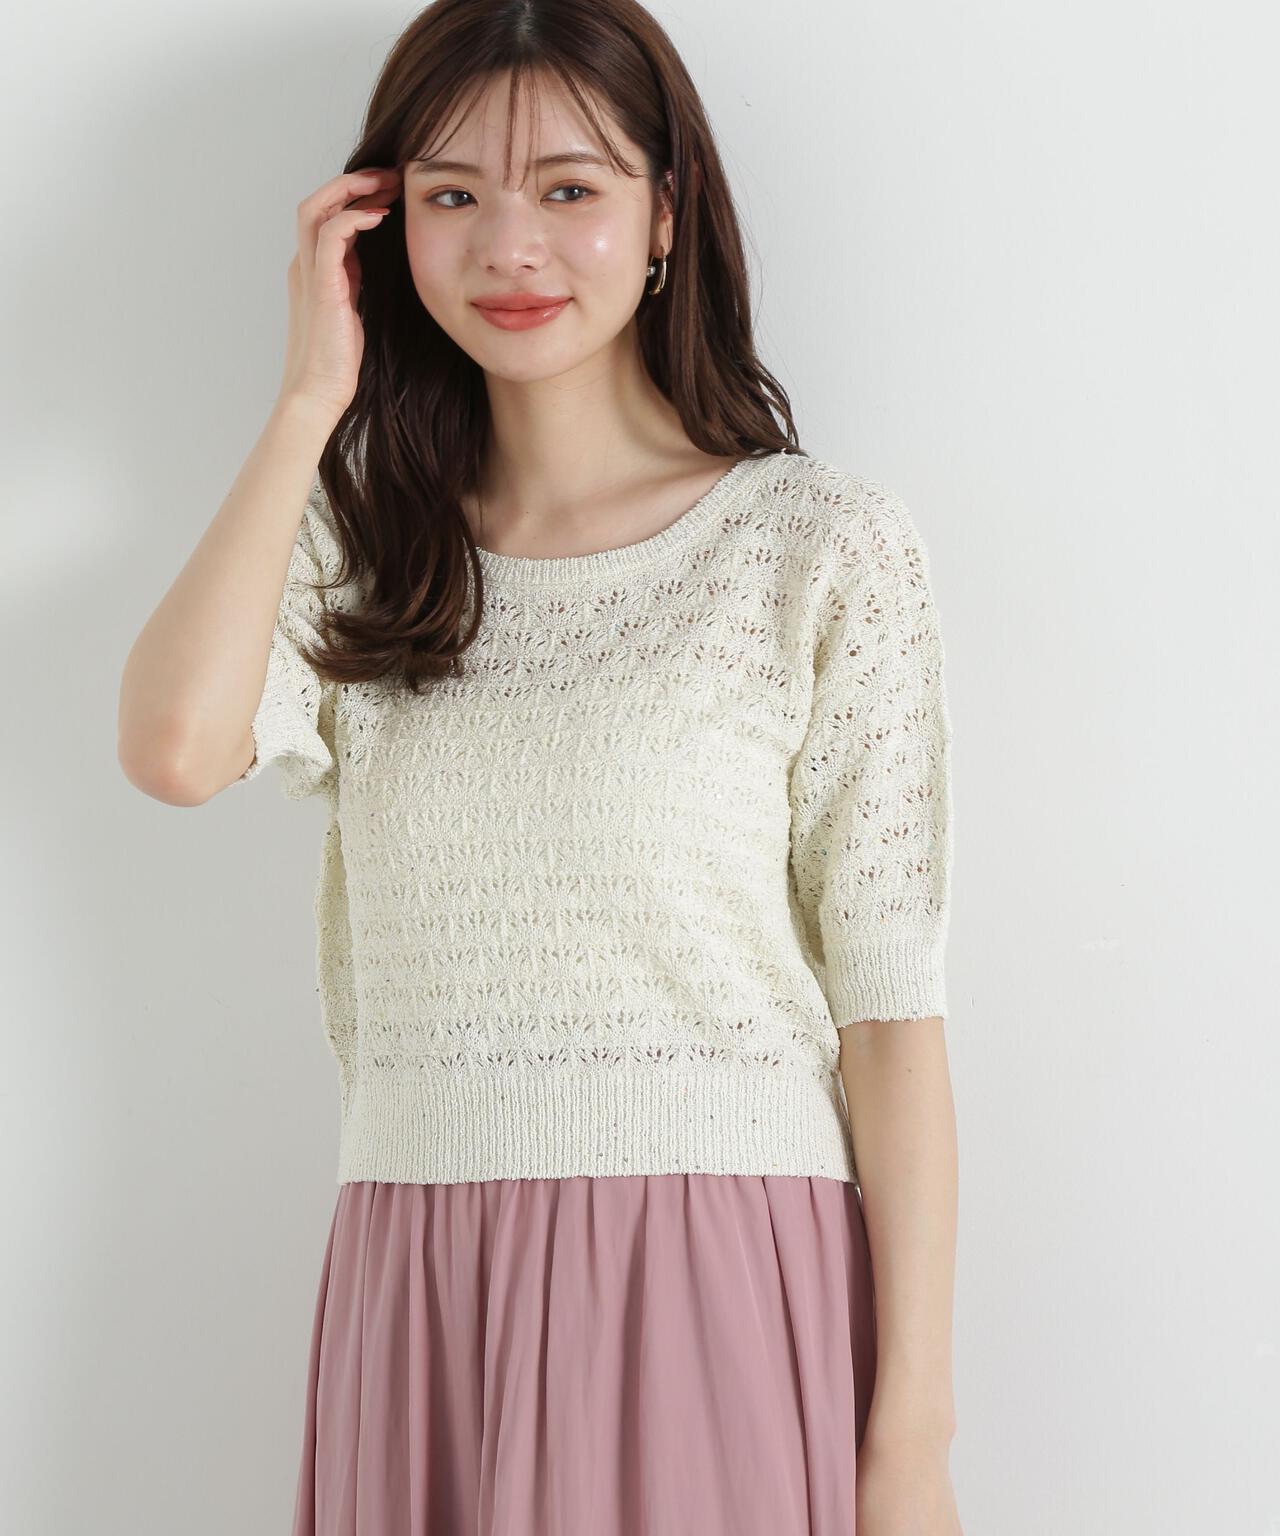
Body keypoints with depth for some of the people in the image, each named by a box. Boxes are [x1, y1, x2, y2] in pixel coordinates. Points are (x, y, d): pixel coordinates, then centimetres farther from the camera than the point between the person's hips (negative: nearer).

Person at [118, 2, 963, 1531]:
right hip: (416, 1304, 3)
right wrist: (314, 397, -5)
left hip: (715, 1294, -3)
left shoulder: (819, 548, -3)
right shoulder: (360, 549, 8)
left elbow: (891, 1011, -6)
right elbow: (175, 746, -14)